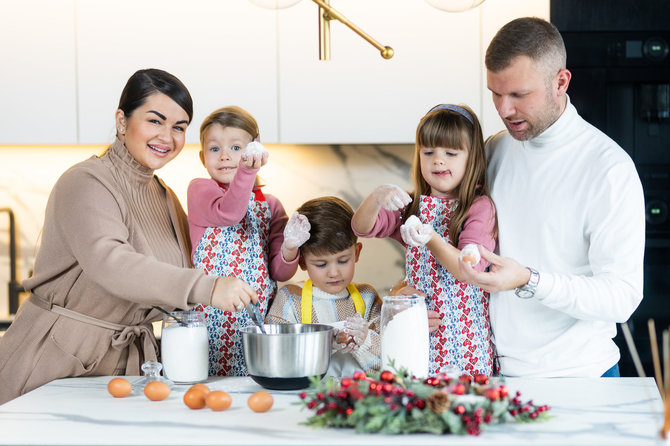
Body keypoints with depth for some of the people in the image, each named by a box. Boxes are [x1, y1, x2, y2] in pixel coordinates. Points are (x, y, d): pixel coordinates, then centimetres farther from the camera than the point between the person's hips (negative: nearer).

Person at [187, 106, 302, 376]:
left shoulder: (270, 205, 11)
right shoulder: (200, 190, 1)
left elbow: (280, 273, 9)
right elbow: (228, 213, -23)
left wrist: (289, 249, -12)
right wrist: (247, 171, -38)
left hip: (260, 321, 3)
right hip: (212, 320, -3)